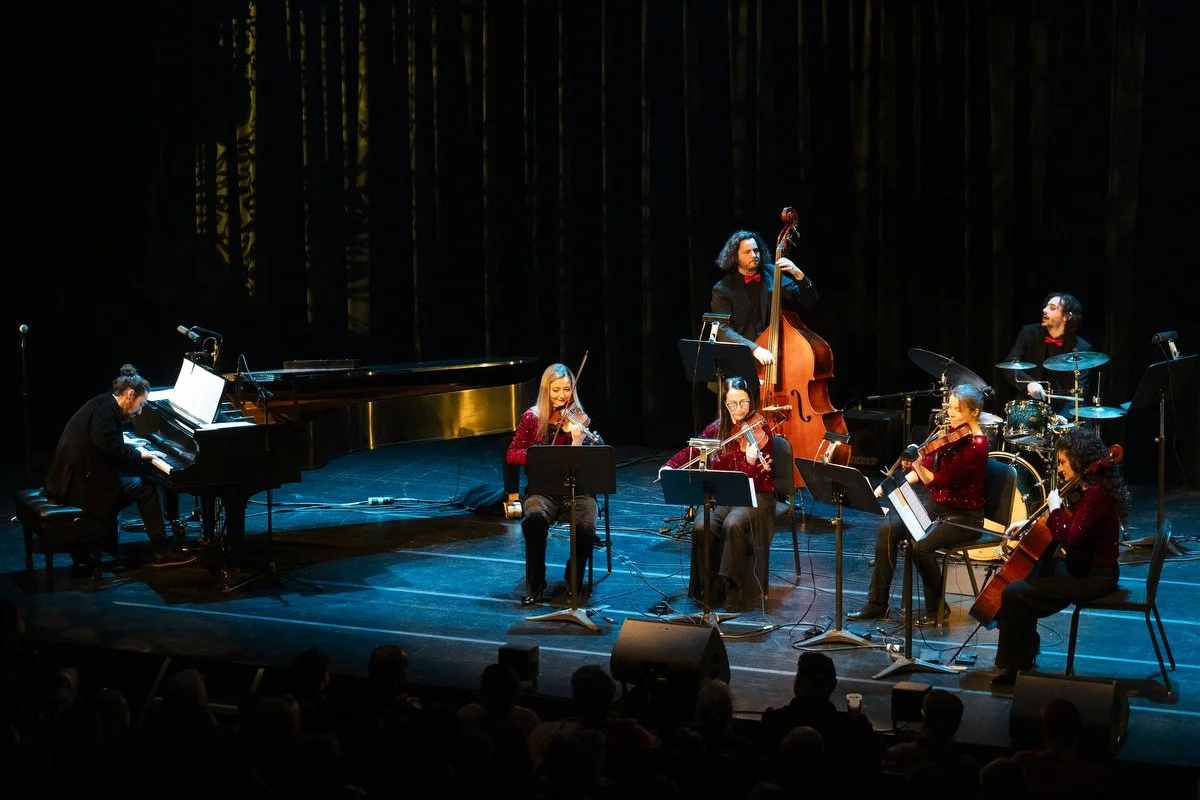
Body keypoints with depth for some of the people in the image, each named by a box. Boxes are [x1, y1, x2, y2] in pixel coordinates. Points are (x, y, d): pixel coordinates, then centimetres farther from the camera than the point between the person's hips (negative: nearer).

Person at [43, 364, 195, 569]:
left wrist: (134, 449, 16)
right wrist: (139, 454, -15)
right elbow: (110, 446, -29)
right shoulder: (106, 410, -15)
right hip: (82, 482, -11)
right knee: (145, 488, -4)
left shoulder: (102, 403, 15)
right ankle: (162, 551, 1)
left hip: (70, 479, 11)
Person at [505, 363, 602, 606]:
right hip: (543, 490, 0)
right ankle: (535, 583, -17)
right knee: (534, 518, -35)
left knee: (586, 530, -30)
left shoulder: (577, 419, 0)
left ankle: (574, 577, 2)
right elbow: (511, 455, 0)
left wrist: (577, 441, -30)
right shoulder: (533, 417, 2)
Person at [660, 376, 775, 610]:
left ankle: (732, 588, -23)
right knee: (702, 527, -27)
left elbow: (760, 478, -15)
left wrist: (752, 461, -37)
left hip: (755, 495, -3)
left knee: (733, 524, -35)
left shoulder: (760, 429, -6)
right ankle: (708, 585, -11)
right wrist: (670, 466, -2)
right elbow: (692, 451, 15)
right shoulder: (717, 429, 6)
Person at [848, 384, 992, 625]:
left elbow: (936, 481, -26)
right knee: (888, 528, -10)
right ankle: (877, 603, -3)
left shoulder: (975, 445, -21)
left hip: (964, 516, -8)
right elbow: (929, 466, 9)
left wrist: (917, 464, -41)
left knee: (920, 546, -30)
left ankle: (937, 607, -5)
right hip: (936, 504, 8)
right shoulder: (951, 431, 3)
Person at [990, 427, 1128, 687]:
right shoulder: (1088, 488, 7)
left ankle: (1015, 666, -1)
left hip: (1093, 577, -11)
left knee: (1014, 594, -17)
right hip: (1081, 566, 11)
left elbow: (1069, 539, -32)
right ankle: (1024, 652, 30)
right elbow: (1070, 525, 23)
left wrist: (1055, 508, -20)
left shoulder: (1097, 495, -23)